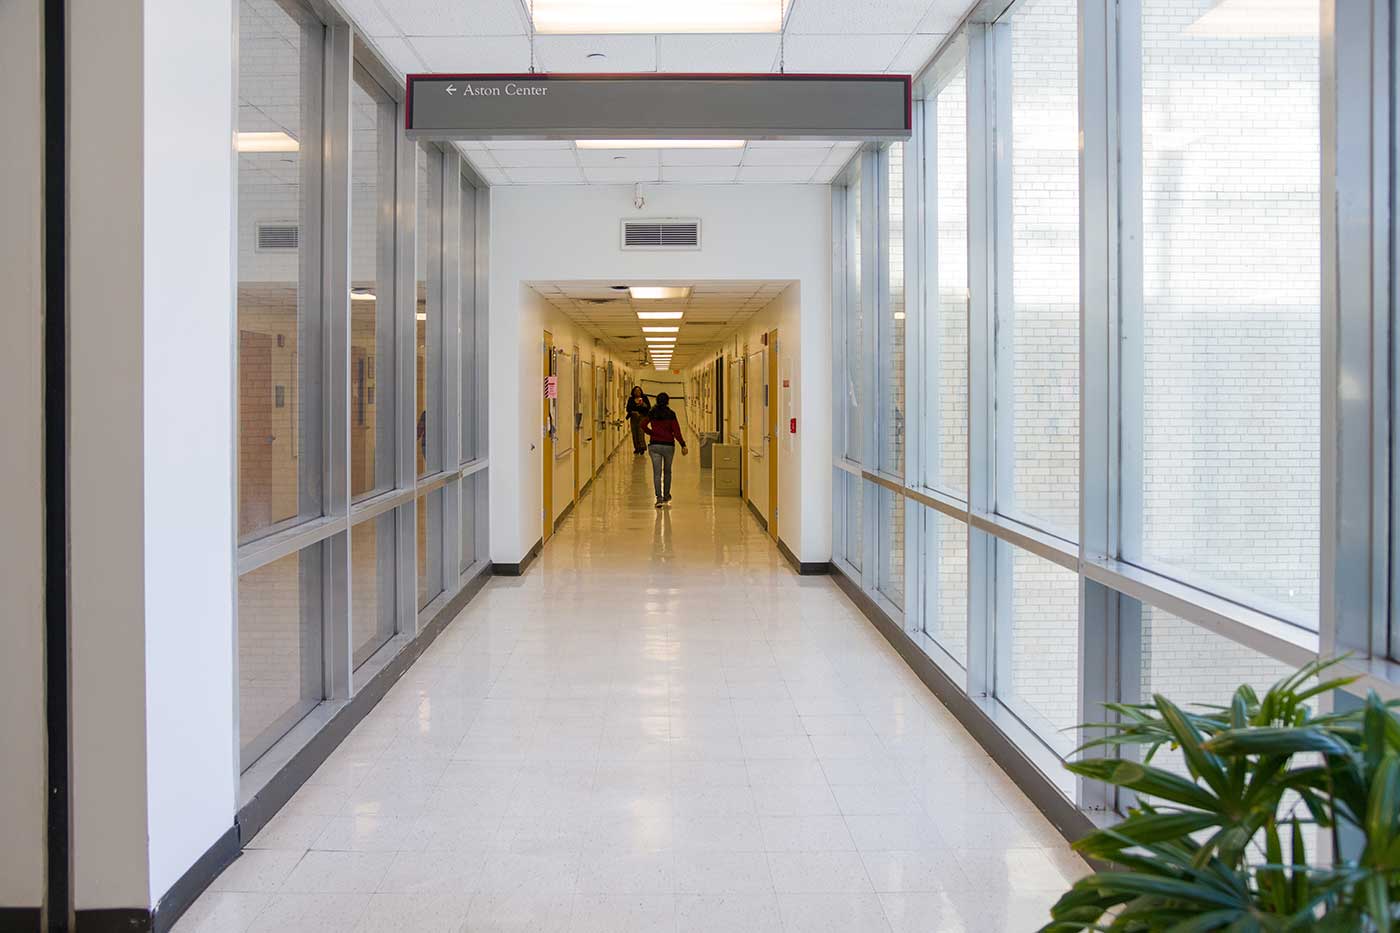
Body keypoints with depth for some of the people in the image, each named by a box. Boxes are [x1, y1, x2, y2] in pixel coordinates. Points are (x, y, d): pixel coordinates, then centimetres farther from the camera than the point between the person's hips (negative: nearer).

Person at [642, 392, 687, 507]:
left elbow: (643, 425, -1)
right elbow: (676, 431, -11)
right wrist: (683, 445, -8)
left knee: (657, 472, 0)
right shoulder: (671, 414, -8)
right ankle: (666, 495, 29)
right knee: (667, 471, 17)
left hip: (655, 445, 1)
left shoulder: (652, 413, 0)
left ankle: (659, 498, -11)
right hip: (668, 445, -1)